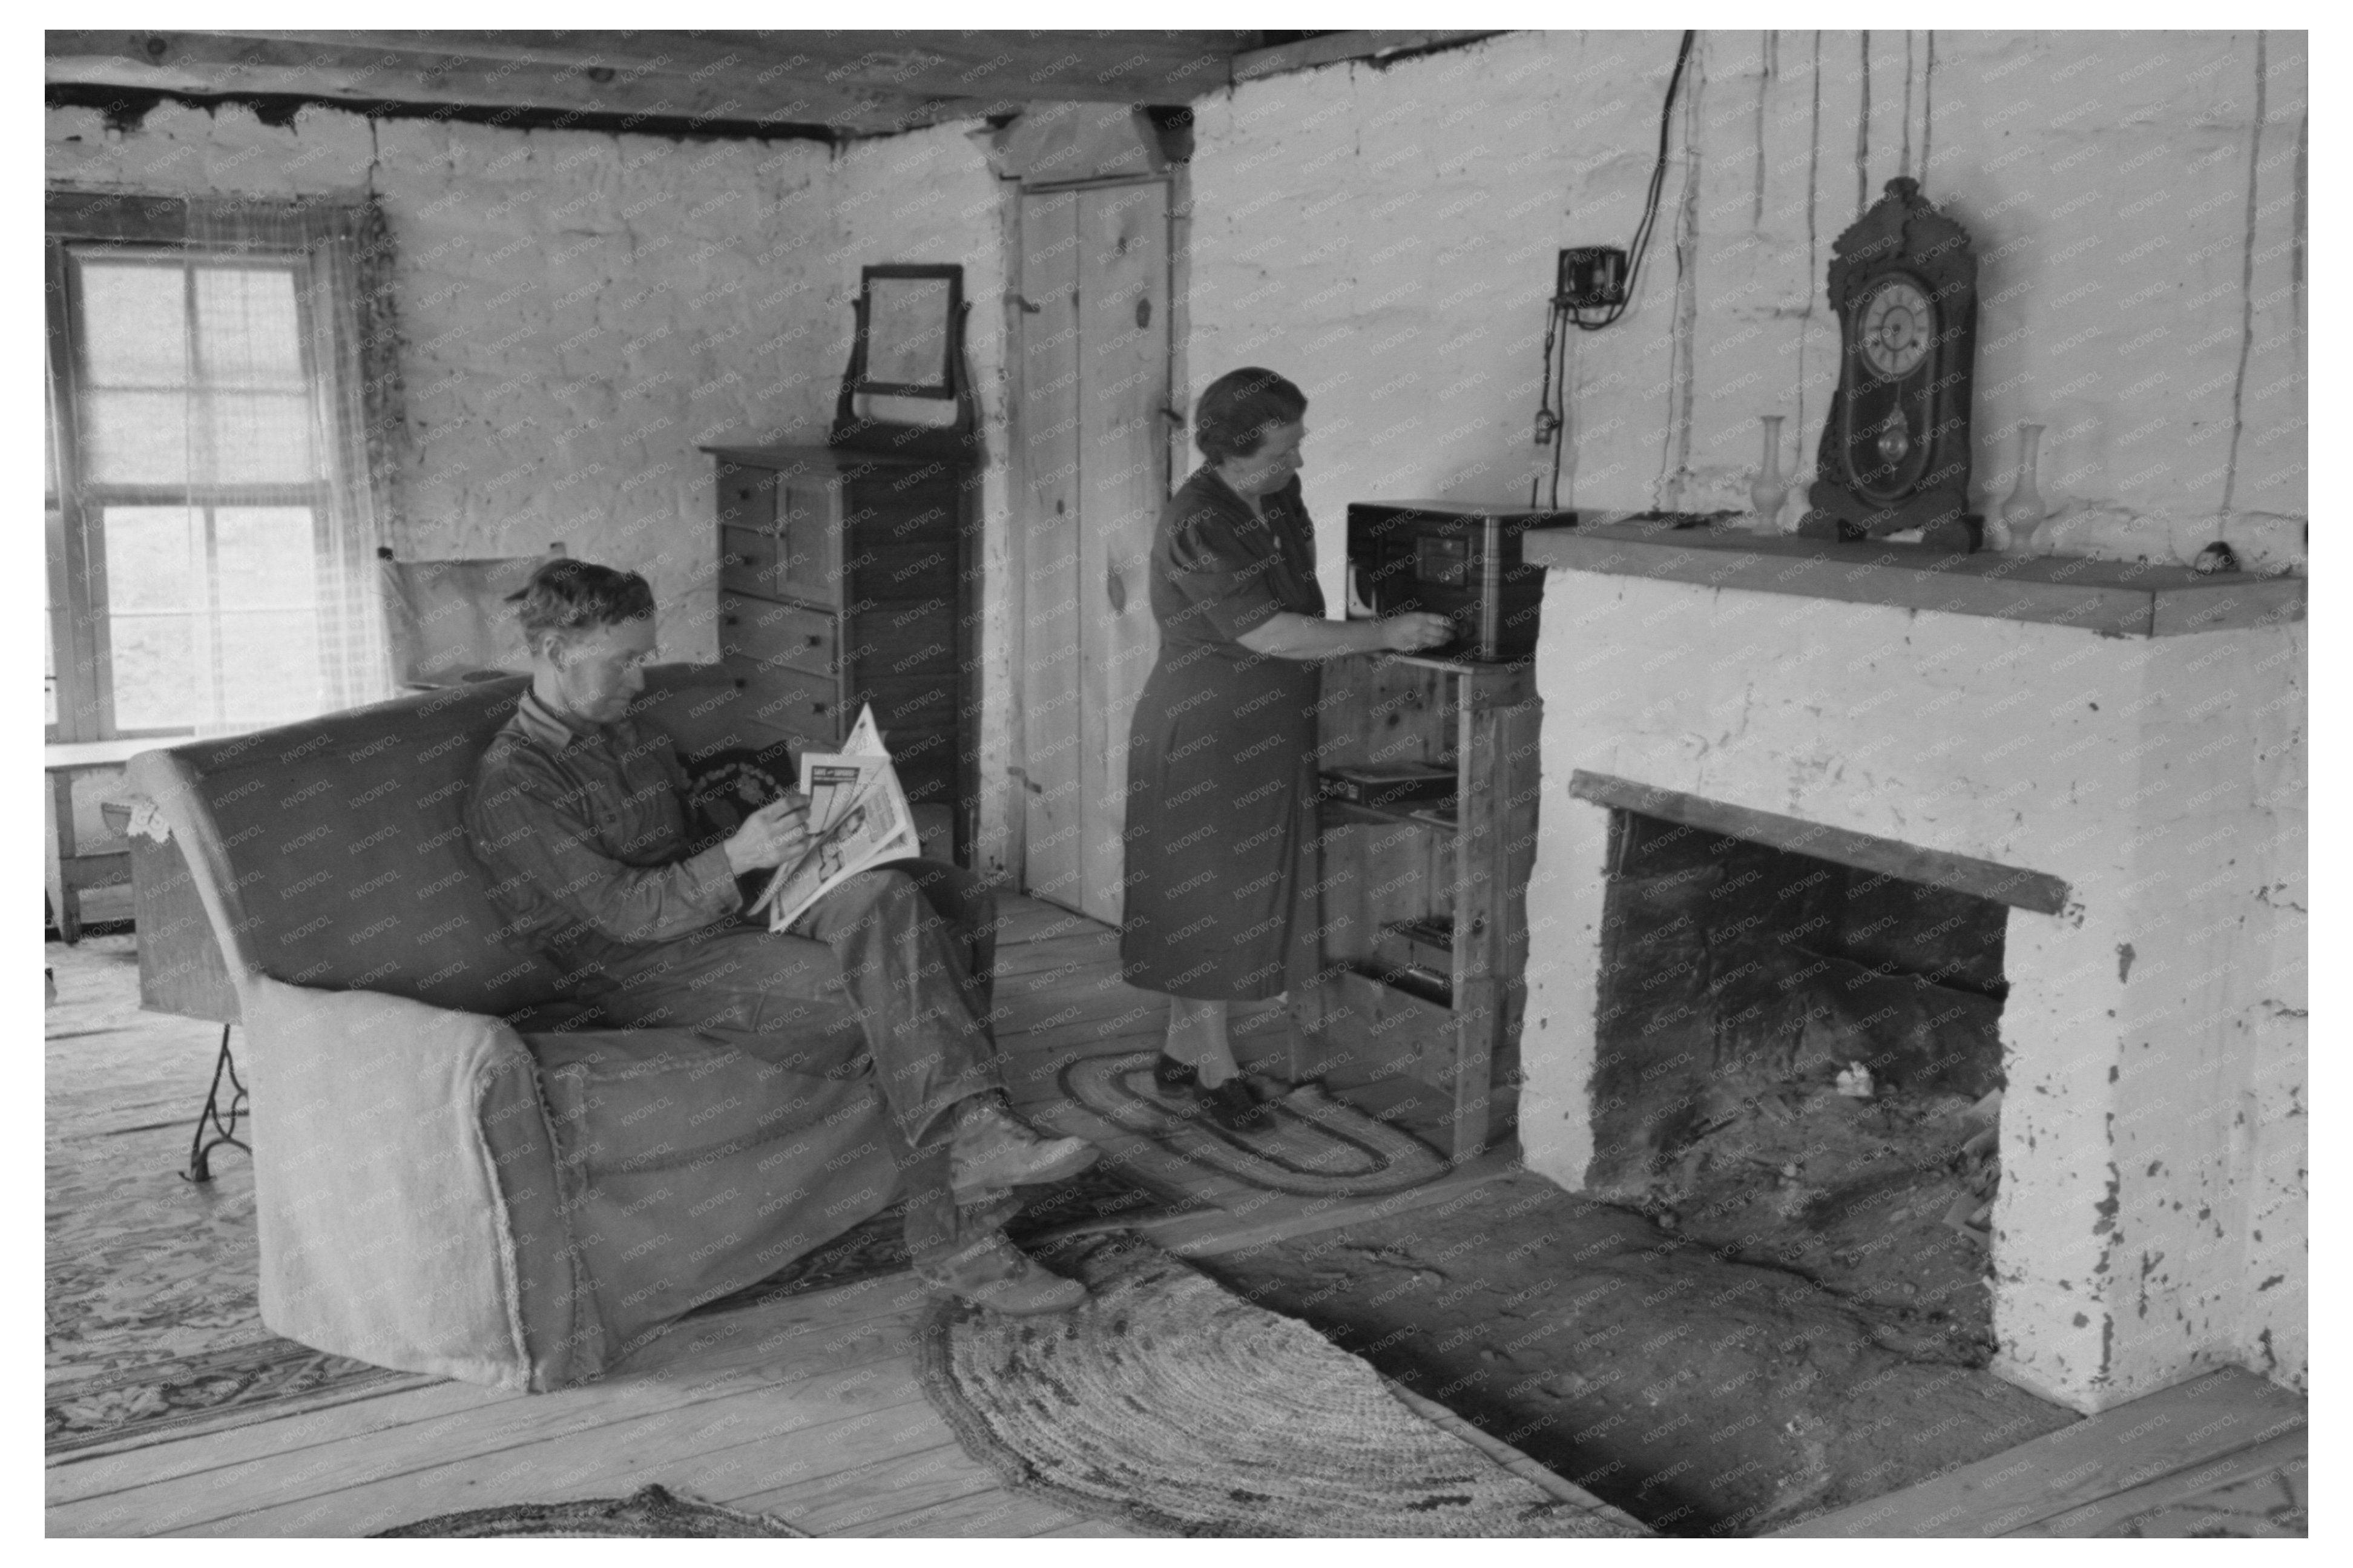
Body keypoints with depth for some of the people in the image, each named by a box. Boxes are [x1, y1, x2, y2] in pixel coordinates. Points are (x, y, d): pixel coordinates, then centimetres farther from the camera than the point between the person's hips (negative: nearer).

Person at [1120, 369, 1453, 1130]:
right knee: (1209, 901, 2)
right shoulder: (1197, 528, -22)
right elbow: (1271, 635, -24)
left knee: (1242, 898, 13)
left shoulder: (1280, 497, 4)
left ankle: (1181, 1055, 25)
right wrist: (1383, 634, -20)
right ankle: (1216, 1069, 13)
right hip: (1204, 739, -8)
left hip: (1267, 737, 9)